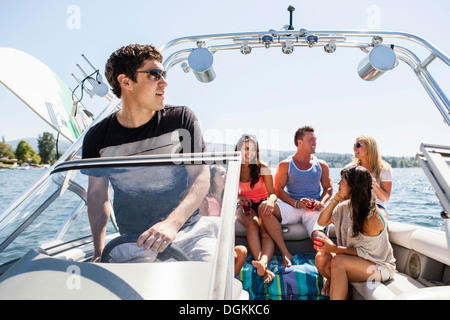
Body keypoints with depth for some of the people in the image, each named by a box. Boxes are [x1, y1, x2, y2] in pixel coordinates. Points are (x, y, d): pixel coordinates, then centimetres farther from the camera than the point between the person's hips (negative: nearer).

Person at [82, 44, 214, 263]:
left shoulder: (181, 119, -1)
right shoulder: (98, 138, 1)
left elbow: (201, 176, -5)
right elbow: (97, 192, 11)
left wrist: (172, 223, -21)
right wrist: (99, 251, 3)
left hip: (187, 232, -1)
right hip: (132, 242, 1)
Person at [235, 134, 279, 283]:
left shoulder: (263, 168, -7)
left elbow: (272, 192, -10)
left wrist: (271, 201, -35)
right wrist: (240, 197, -14)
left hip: (262, 203, 0)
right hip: (245, 206, 1)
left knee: (266, 232, -32)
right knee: (252, 225, -33)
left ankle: (263, 261, -58)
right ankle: (264, 268, -49)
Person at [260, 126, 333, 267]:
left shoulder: (321, 165, 16)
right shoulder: (285, 165, 8)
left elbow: (328, 188, 17)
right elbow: (278, 190, 3)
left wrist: (321, 202, -6)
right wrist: (296, 203, -14)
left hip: (313, 210, 1)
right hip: (292, 207, 0)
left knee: (318, 233, -33)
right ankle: (285, 253, -26)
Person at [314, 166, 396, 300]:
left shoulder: (373, 217, -22)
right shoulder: (345, 206, 0)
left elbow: (367, 252, -19)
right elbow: (321, 222, 4)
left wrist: (335, 249, -25)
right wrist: (335, 199, -6)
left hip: (379, 265, -7)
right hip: (354, 259, 7)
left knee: (338, 261, -33)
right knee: (321, 257, -20)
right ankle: (344, 291, 1)